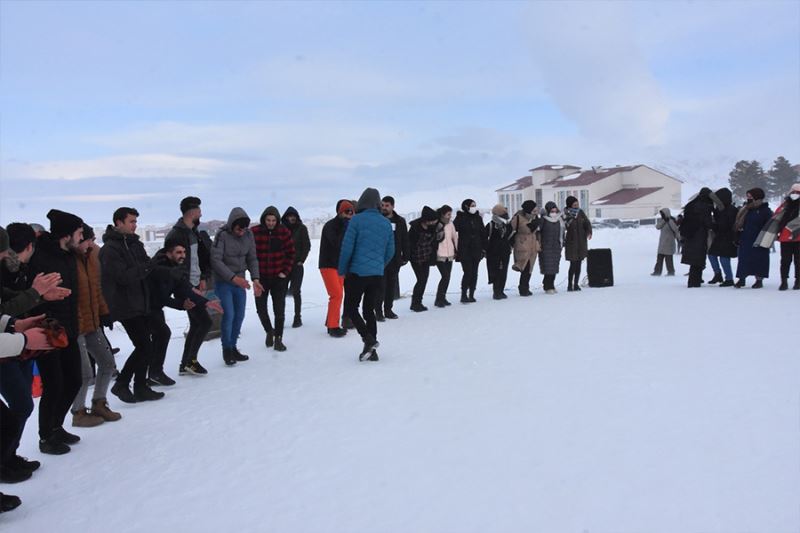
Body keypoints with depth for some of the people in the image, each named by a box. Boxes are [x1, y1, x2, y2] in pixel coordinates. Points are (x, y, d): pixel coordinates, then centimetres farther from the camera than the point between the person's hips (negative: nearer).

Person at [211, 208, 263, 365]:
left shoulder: (248, 235, -3)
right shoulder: (222, 235, -18)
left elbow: (252, 258, 3)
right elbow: (215, 260, -20)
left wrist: (255, 279, -9)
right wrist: (233, 277, -26)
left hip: (240, 281, 5)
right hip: (223, 282, -5)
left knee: (239, 315, 8)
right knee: (229, 315, -8)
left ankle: (233, 347, 24)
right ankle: (226, 350, 9)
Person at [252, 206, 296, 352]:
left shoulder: (284, 232, -4)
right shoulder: (255, 232, -7)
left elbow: (291, 253, 3)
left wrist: (286, 271, -3)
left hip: (279, 277, 0)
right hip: (261, 277, 0)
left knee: (279, 309, 2)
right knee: (261, 308, 4)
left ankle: (278, 338, 16)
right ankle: (269, 330, 31)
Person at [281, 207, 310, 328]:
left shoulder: (301, 228, 2)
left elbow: (307, 246, 2)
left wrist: (301, 260, -5)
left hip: (297, 264, -2)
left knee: (296, 292, -1)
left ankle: (298, 318, 6)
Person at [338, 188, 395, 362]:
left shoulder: (356, 220, -9)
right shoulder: (386, 223, 6)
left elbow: (347, 247, -10)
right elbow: (390, 251, 10)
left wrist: (342, 270, 3)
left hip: (357, 273, -5)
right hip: (377, 274, 5)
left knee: (351, 309, 8)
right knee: (369, 310, 14)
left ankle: (369, 339, -10)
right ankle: (371, 350, 13)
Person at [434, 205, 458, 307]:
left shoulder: (450, 224, 8)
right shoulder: (436, 224, -10)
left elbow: (455, 237, 14)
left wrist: (457, 250, 13)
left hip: (450, 255, 6)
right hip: (440, 255, -6)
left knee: (447, 277, 9)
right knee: (445, 276, -13)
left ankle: (442, 298, 22)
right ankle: (439, 299, -3)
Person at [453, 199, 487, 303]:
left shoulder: (478, 218, 9)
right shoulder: (460, 218, -4)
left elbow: (483, 234, 11)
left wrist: (484, 248, 8)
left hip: (476, 250, 5)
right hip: (464, 251, -4)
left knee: (474, 273, 6)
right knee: (468, 272, -11)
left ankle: (471, 295, 13)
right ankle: (464, 295, -3)